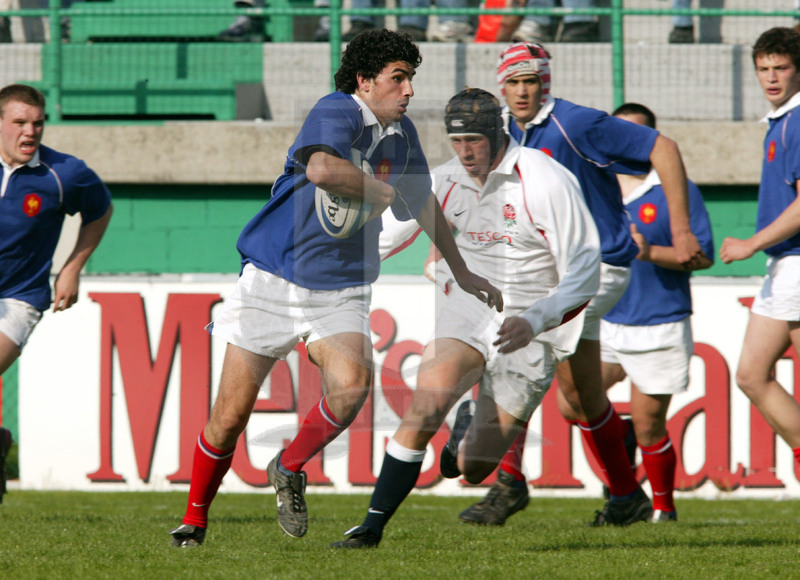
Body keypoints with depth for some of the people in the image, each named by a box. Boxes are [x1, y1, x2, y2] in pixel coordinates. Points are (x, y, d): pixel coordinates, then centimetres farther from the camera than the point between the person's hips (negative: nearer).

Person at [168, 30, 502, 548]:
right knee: (231, 415, -3)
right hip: (274, 278, -5)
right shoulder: (337, 112, -13)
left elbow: (423, 202, 28)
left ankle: (291, 468, 3)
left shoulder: (402, 134, 10)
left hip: (341, 291, 5)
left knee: (353, 384, -24)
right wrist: (385, 193, -20)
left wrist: (462, 273, 35)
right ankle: (195, 519, 18)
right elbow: (322, 168, -36)